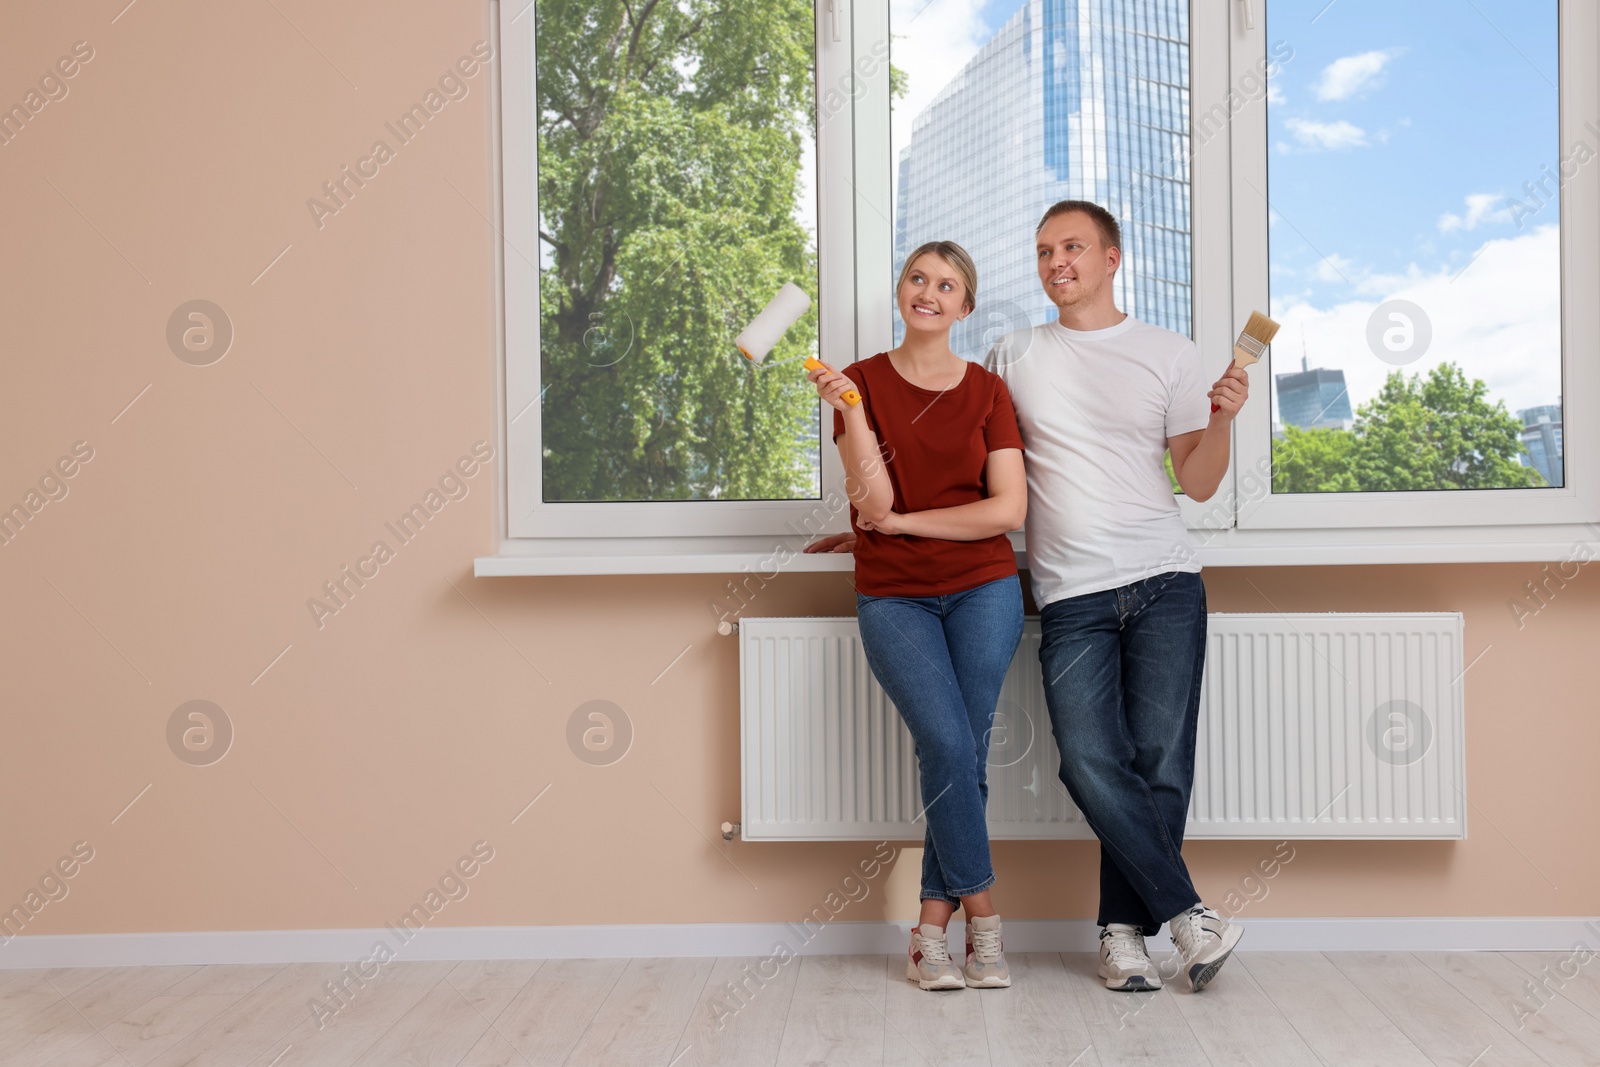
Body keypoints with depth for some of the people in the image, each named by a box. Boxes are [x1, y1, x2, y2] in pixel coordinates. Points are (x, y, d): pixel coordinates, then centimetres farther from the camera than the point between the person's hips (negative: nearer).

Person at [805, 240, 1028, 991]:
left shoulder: (987, 391, 4)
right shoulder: (863, 382, 1)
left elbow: (1009, 509, -4)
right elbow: (872, 504, -9)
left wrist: (903, 521, -7)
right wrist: (853, 413, -20)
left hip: (982, 592, 1)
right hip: (893, 598, -1)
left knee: (961, 754, -6)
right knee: (949, 744, -18)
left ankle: (932, 928, 7)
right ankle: (981, 918, -3)